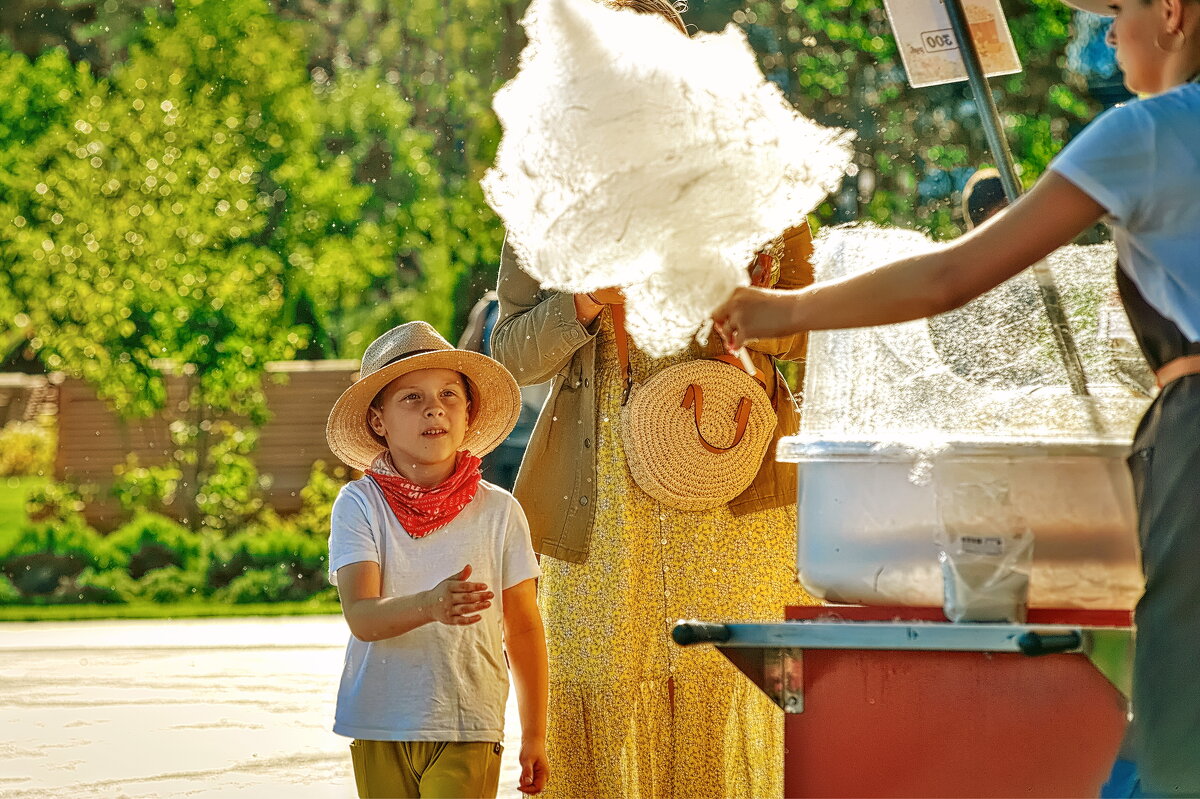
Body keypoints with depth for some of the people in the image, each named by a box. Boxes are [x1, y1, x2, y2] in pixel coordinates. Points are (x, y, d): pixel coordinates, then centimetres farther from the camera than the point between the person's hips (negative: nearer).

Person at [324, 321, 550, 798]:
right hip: (379, 728, 1)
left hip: (467, 729, -1)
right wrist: (429, 606, -37)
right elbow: (361, 616, -17)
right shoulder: (359, 505, -4)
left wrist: (534, 736, 10)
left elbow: (523, 630, 7)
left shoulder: (498, 511, -1)